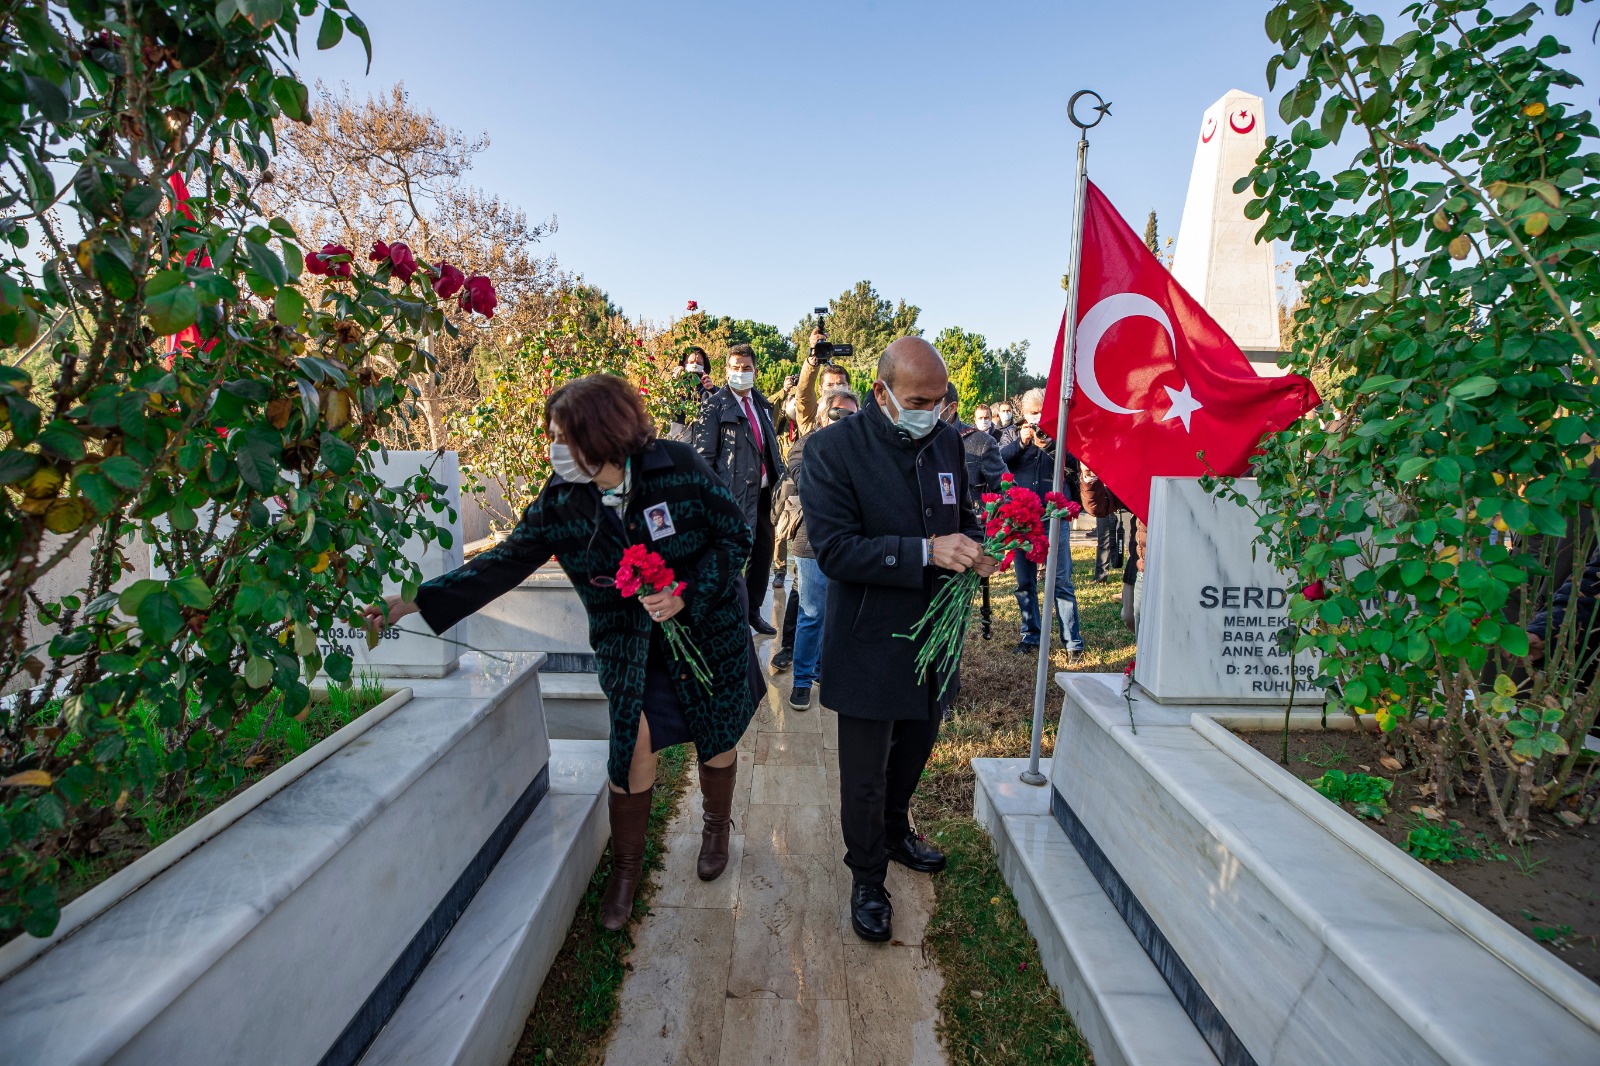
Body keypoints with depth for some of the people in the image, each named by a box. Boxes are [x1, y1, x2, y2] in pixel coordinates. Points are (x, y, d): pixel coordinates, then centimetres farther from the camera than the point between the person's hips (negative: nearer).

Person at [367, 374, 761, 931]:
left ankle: (717, 827, 45)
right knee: (633, 744, -3)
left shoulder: (678, 466, -19)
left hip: (708, 629, -1)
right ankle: (626, 864, 25)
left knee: (716, 737, 13)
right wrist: (414, 602, -11)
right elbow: (504, 563, -6)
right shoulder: (560, 501, -9)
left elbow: (737, 535, -13)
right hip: (628, 648, 2)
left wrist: (686, 595, -24)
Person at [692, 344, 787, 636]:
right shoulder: (716, 405, -6)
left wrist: (781, 478, 13)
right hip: (736, 492, -7)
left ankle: (753, 609, 32)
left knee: (763, 551, 15)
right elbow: (703, 455, -8)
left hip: (764, 490, 7)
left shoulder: (762, 403, 14)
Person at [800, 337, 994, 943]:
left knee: (914, 750, 26)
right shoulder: (833, 450, -18)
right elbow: (833, 550, -23)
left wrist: (975, 547, -10)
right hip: (871, 644, -6)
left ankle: (895, 832, 54)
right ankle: (867, 879, 36)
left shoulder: (947, 442, 1)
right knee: (865, 774, 11)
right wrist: (926, 551, -31)